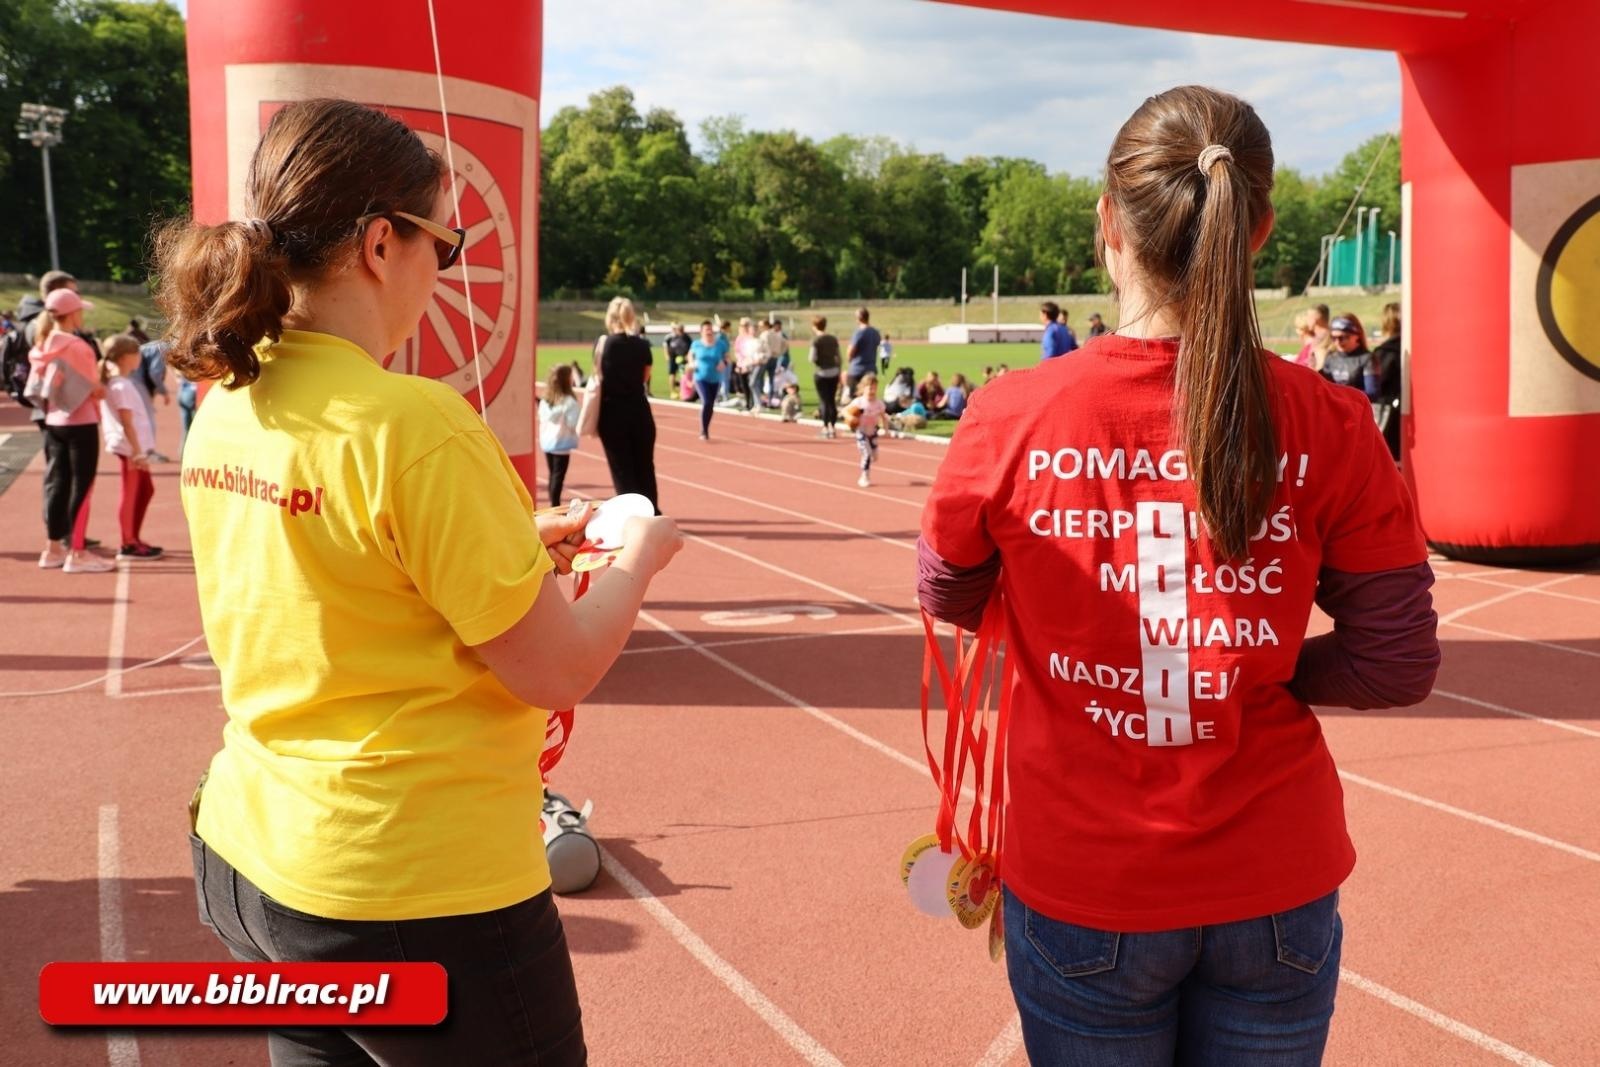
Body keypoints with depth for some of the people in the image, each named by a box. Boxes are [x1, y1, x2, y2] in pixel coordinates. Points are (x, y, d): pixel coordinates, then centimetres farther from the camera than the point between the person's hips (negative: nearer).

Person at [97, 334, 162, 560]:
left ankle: (134, 539, 24)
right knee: (130, 494, -2)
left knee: (145, 489, 18)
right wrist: (137, 451, -20)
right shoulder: (122, 386, -17)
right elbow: (127, 423, -20)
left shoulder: (113, 382, 13)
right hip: (130, 448, -10)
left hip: (133, 447, 10)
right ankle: (128, 545, 5)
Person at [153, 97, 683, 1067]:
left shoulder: (226, 410, 1)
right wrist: (638, 556, 0)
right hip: (417, 888, -8)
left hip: (250, 854, 8)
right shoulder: (413, 422, -23)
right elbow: (560, 672, -17)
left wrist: (514, 548, 13)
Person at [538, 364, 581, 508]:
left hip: (547, 442, 6)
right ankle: (555, 505, -2)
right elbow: (573, 424, -17)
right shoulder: (569, 401, -16)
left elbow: (541, 419, 8)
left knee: (552, 474, 16)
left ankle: (552, 504, 20)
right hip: (561, 443, -6)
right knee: (558, 475, -1)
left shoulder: (544, 400, 3)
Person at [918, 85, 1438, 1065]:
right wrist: (1251, 671, 5)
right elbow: (1400, 662, -6)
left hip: (1082, 890, 0)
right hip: (1276, 891, 1)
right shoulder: (1328, 428, -14)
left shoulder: (1009, 419, -15)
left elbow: (950, 599, 3)